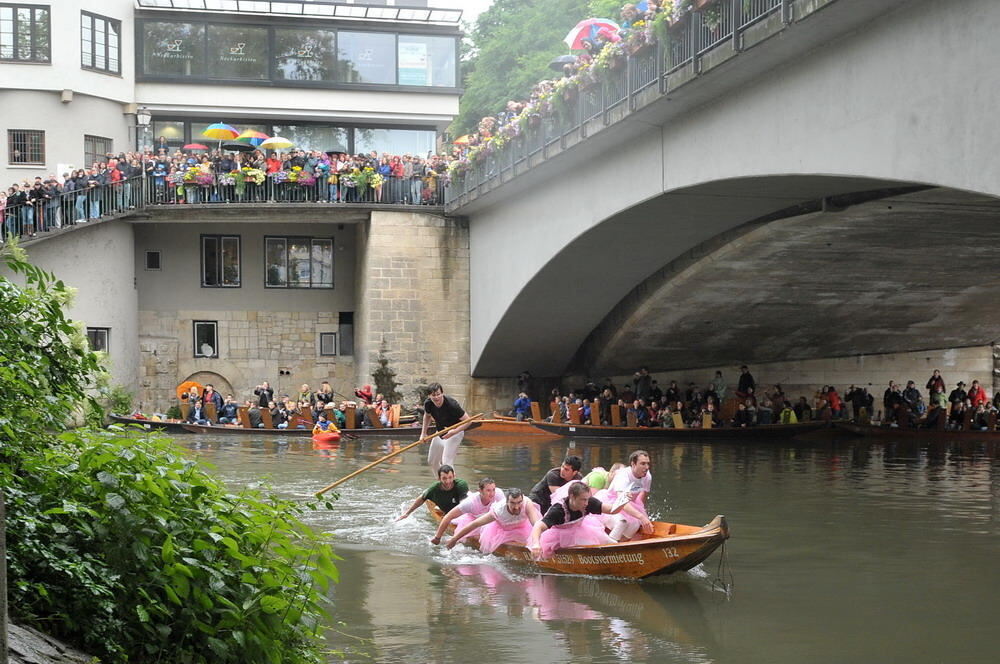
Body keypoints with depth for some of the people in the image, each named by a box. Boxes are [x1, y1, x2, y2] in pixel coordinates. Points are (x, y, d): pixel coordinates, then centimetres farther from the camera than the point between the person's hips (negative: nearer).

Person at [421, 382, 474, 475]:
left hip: (455, 432, -7)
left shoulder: (451, 405, -32)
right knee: (432, 461, 16)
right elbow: (427, 416, 10)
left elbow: (467, 420, -27)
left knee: (447, 462, -20)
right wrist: (423, 433, 6)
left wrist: (454, 432, -38)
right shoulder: (428, 404, -15)